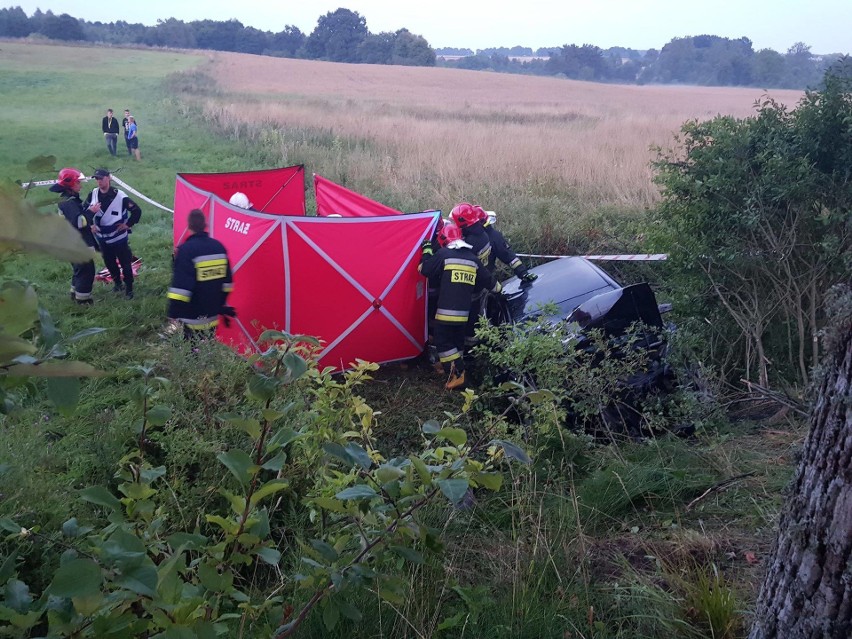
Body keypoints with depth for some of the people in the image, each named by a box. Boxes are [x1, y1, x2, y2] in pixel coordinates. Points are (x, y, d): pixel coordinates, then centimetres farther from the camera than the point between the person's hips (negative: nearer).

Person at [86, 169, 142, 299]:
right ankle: (117, 283, 38)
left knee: (125, 263, 0)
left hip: (119, 237, -5)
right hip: (102, 238, 5)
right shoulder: (93, 194, -6)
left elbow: (137, 210, -13)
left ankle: (129, 288, 12)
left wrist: (128, 225, -12)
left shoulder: (120, 196, -20)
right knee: (109, 262, 18)